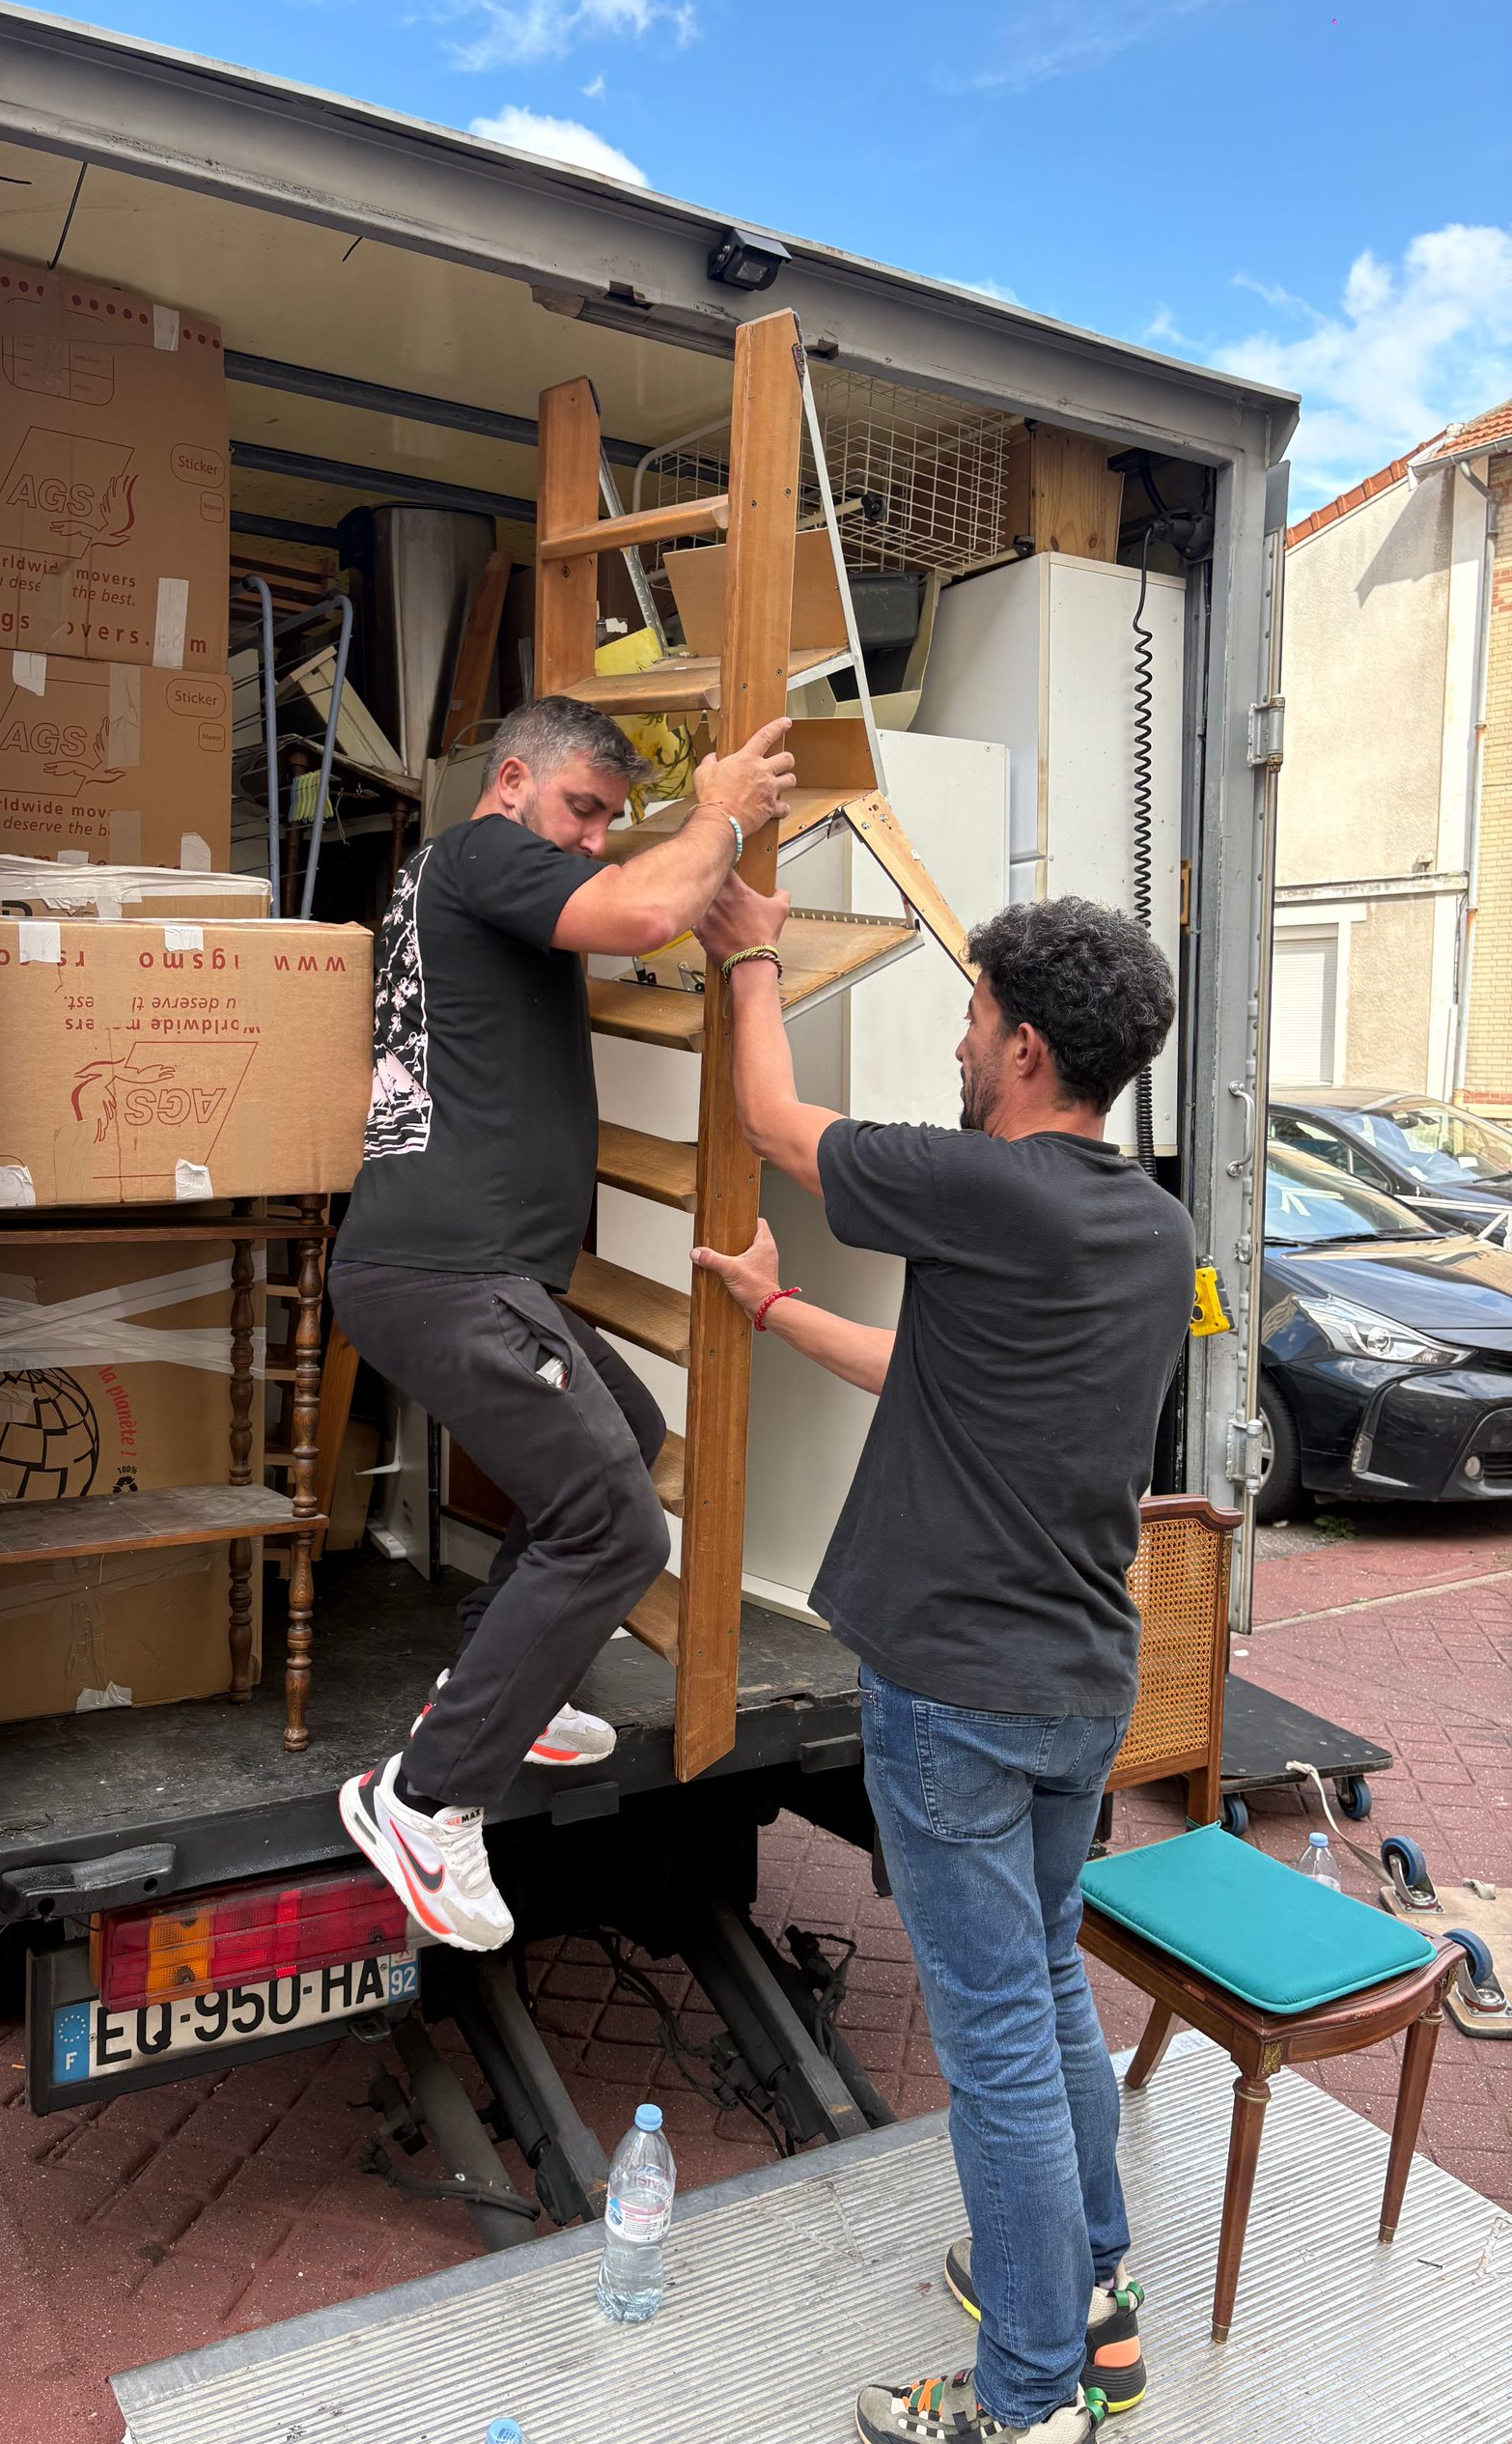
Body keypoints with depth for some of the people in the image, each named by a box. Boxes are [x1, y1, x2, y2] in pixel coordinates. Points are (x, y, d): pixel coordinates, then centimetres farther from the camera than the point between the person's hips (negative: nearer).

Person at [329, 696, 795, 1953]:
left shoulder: (459, 878, 27)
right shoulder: (481, 853, -6)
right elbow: (645, 913, -22)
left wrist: (715, 830, 21)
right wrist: (722, 816, -5)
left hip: (472, 1270, 11)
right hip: (446, 1272, -11)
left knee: (628, 1428, 26)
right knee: (615, 1530, -12)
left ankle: (498, 1693, 32)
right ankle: (427, 1800, -2)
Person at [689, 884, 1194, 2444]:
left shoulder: (986, 1191, -22)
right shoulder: (1159, 1232, 3)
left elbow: (774, 1121, -5)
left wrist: (751, 962, 14)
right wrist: (773, 1308, 24)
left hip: (957, 1691, -8)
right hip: (1088, 1683, 8)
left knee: (997, 2038, 6)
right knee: (1051, 1989, 24)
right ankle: (1095, 2300, 41)